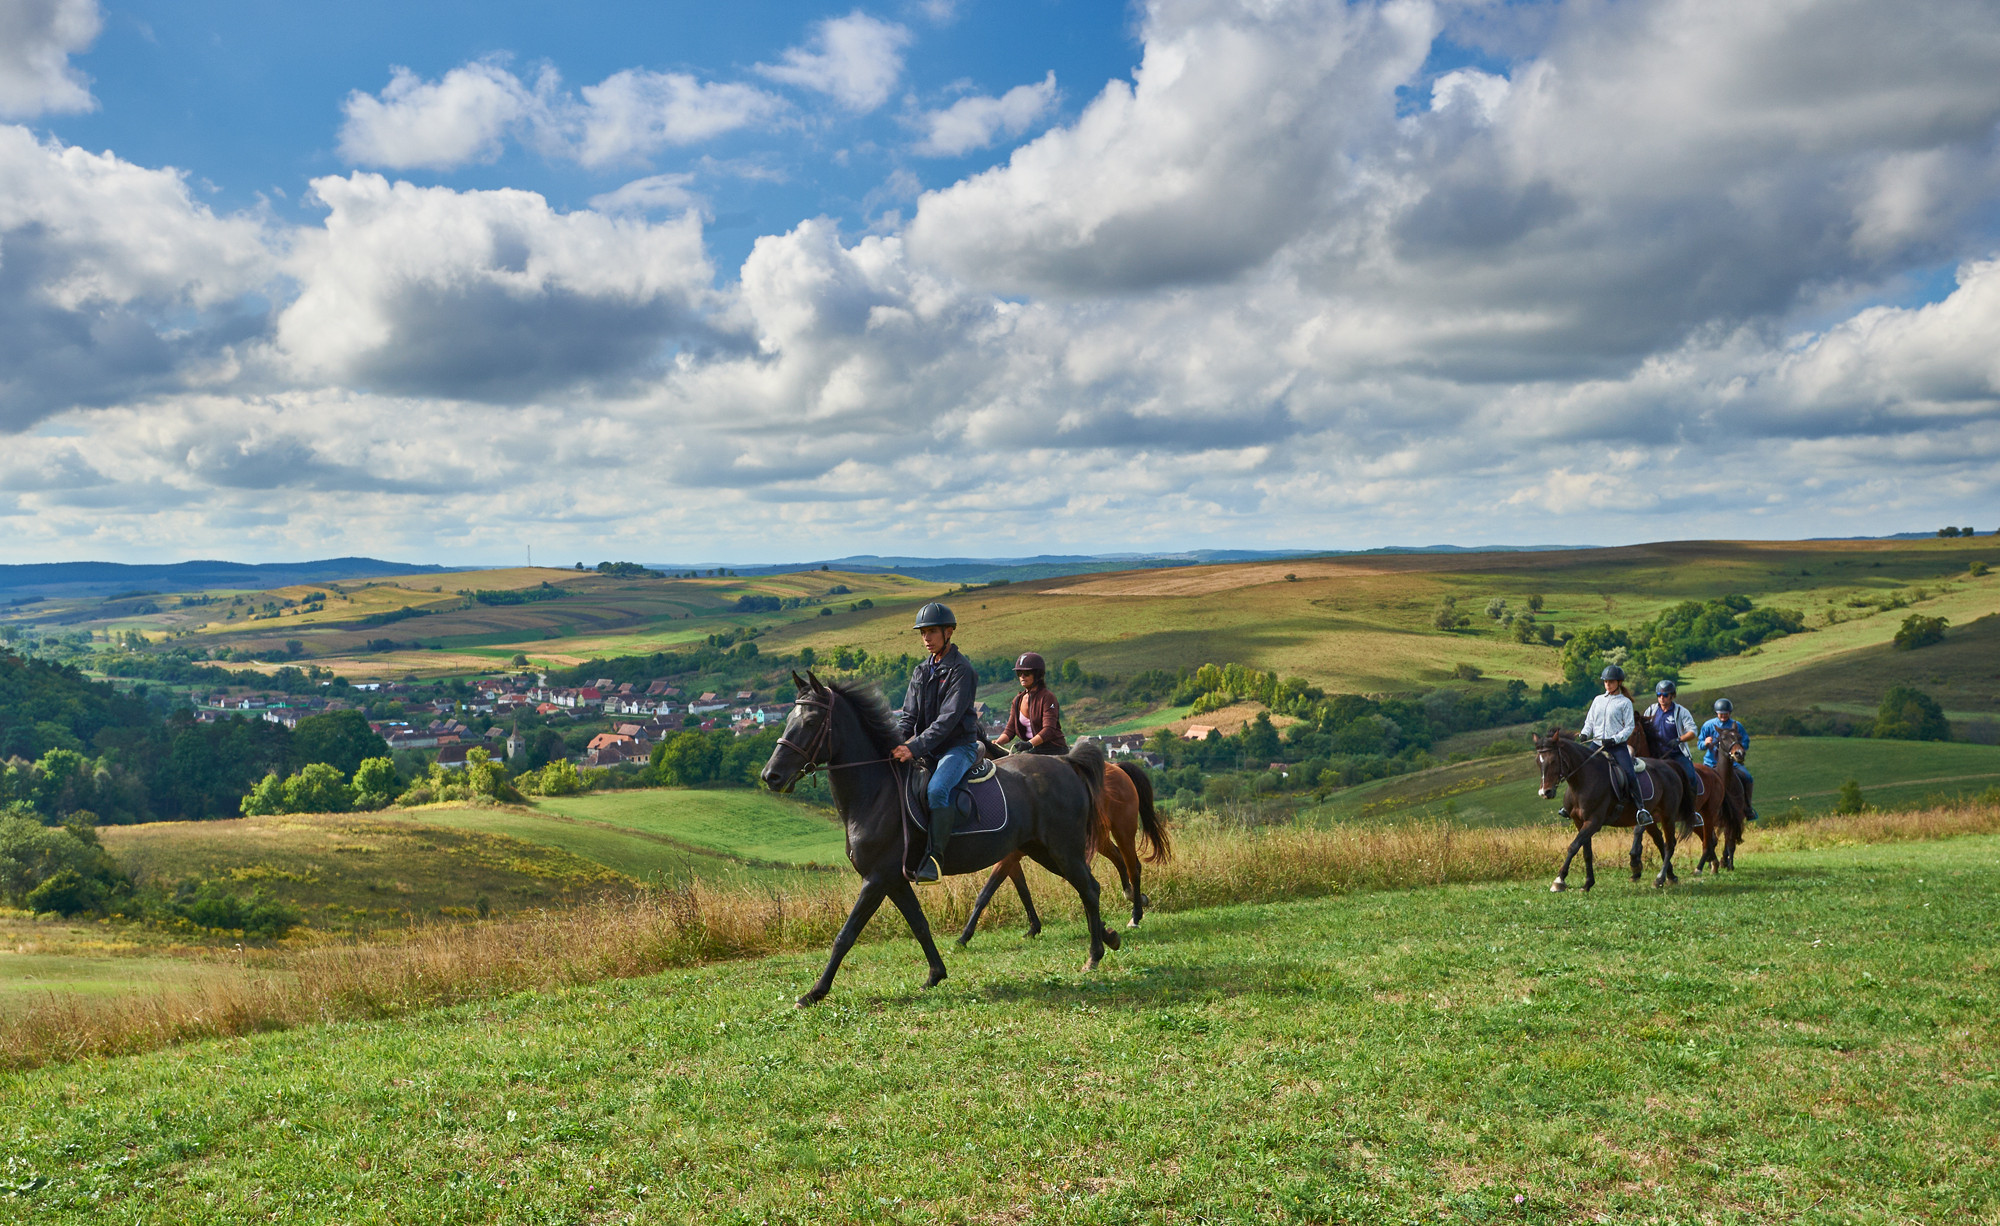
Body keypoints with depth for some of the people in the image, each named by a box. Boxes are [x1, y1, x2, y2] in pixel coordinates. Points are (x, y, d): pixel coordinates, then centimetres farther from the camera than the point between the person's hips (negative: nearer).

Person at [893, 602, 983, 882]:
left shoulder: (961, 670, -11)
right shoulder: (921, 672, 13)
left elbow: (948, 718, -20)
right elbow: (909, 716, 9)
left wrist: (916, 748, -28)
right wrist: (895, 743, -12)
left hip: (960, 746, -8)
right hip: (929, 751, 8)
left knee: (936, 789, -33)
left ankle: (933, 858, -31)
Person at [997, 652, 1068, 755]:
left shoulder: (1048, 698, -9)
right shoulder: (1018, 700, 12)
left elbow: (1049, 730, -19)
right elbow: (1010, 729, 9)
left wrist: (1029, 744, -34)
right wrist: (997, 743, -11)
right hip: (1033, 750, 6)